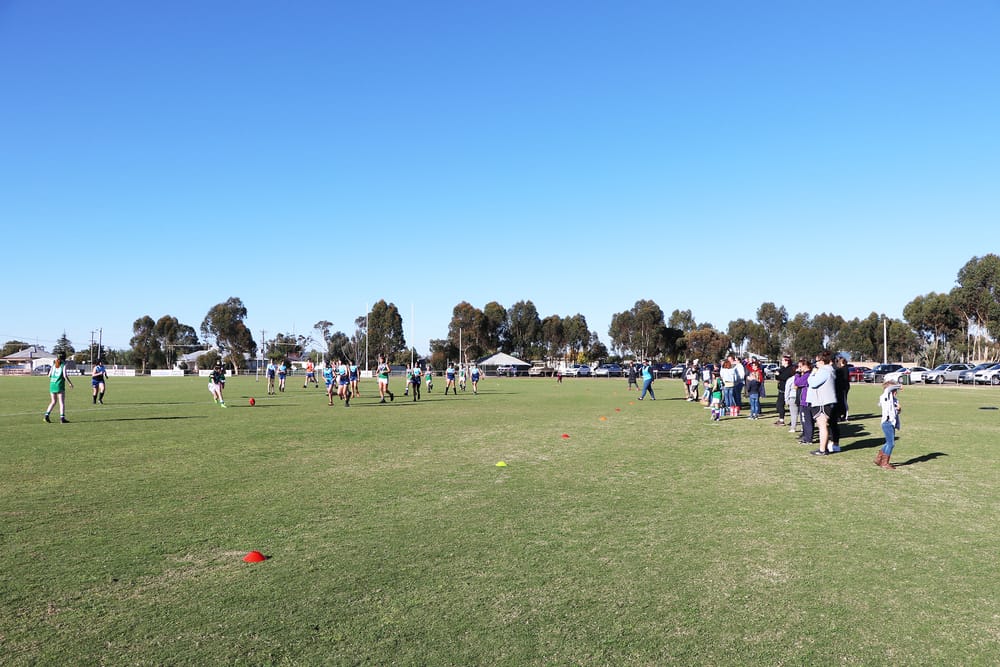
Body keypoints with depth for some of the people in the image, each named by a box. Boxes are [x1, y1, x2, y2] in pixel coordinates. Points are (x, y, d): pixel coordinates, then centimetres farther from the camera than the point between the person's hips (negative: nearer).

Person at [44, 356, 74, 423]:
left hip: (52, 384, 5)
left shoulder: (54, 365, 11)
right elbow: (65, 375, -13)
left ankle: (47, 414, 4)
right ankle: (62, 418, -6)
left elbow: (49, 375, 12)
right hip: (59, 385, -5)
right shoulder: (63, 365, -4)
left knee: (53, 402, 15)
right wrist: (70, 383, -4)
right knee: (62, 402, -2)